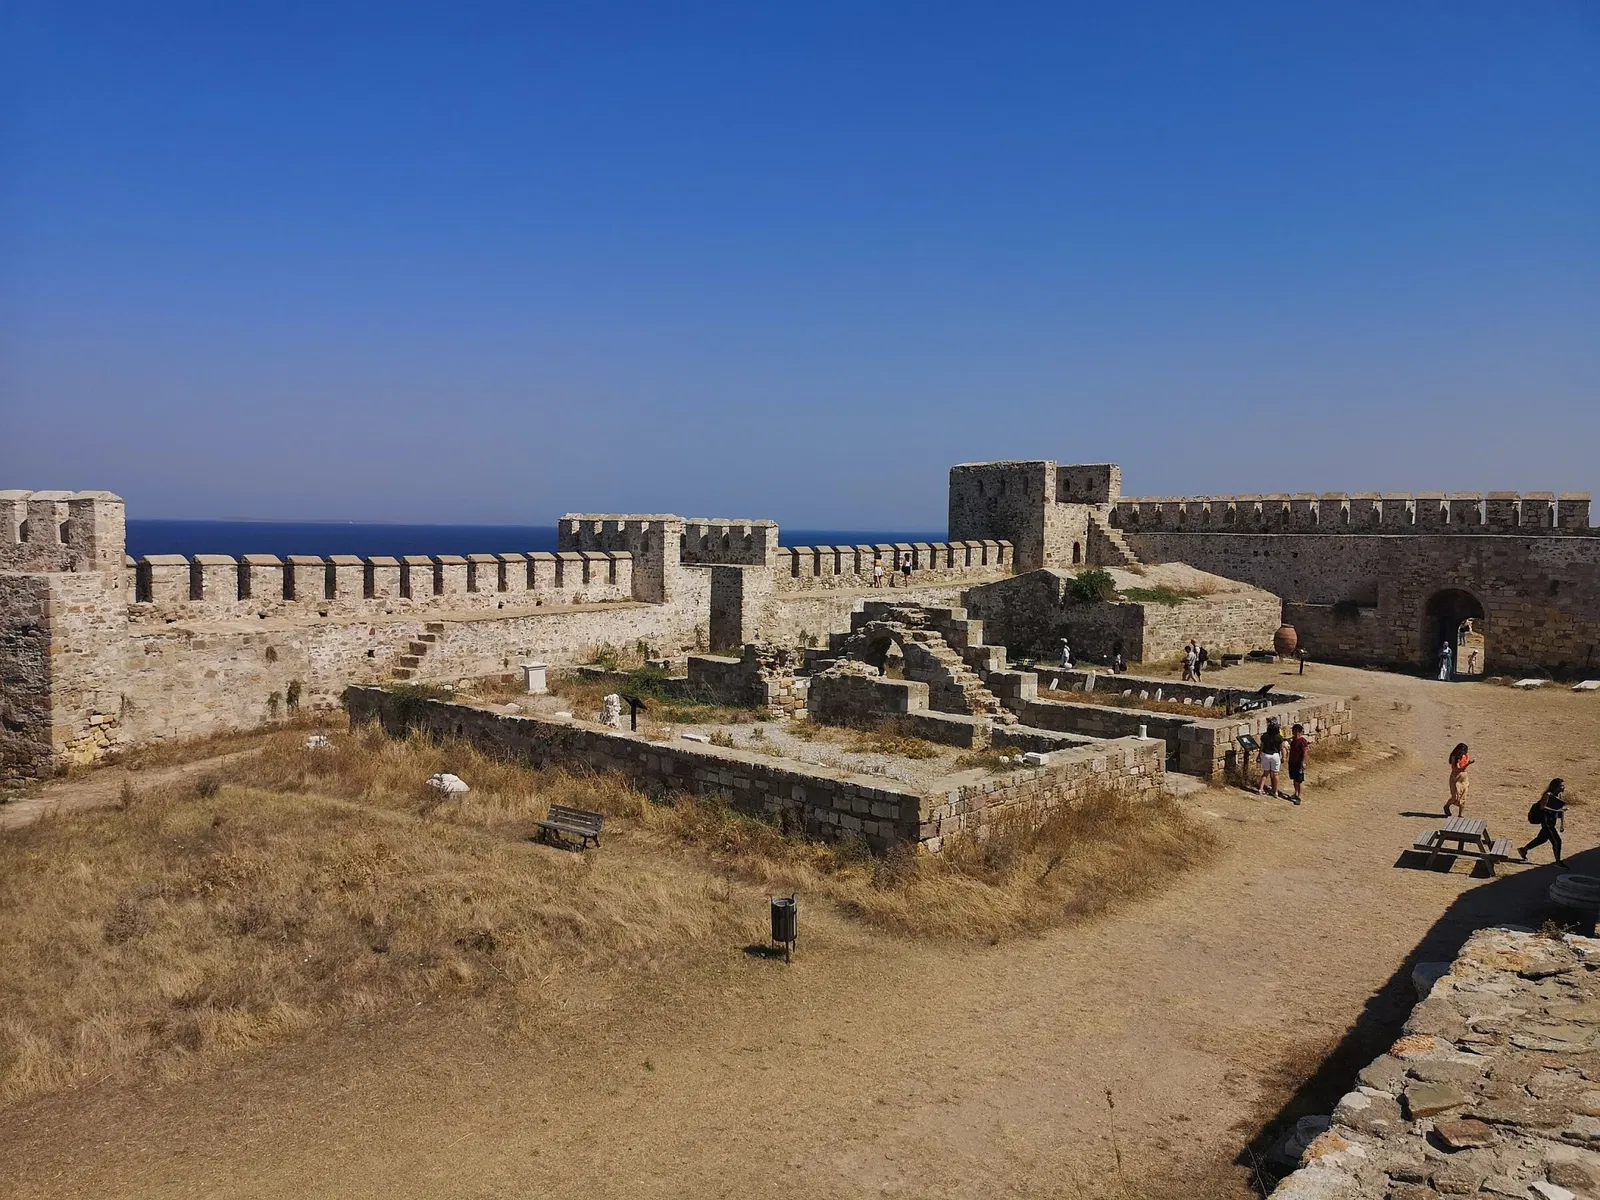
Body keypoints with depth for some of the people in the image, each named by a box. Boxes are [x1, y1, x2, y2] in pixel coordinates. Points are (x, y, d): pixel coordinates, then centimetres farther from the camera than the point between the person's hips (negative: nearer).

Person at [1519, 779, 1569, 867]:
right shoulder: (1548, 795, -15)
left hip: (1552, 822, 9)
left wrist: (1562, 824, 12)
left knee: (1542, 838, 21)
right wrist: (1556, 810, -27)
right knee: (1557, 841, -8)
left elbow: (1562, 810, 14)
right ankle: (1558, 862, 5)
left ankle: (1523, 850, 37)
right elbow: (1542, 807, -22)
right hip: (1546, 821, -9)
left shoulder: (1561, 796, 8)